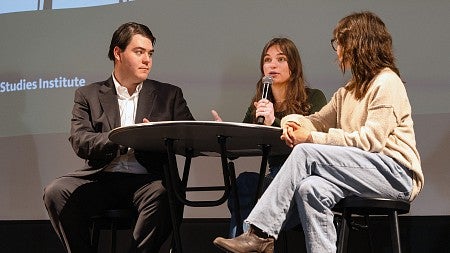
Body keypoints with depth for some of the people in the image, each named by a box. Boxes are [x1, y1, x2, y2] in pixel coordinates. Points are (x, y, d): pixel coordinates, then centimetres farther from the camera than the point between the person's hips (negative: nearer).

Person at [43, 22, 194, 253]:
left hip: (148, 178, 0)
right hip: (101, 179, 1)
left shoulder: (169, 95, 18)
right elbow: (79, 141, -1)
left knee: (163, 194, -35)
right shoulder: (88, 95, 14)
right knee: (56, 191, -26)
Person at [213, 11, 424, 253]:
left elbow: (372, 140, -16)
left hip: (396, 174, -7)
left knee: (305, 152, -22)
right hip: (368, 173, 7)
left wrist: (313, 138, -15)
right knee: (311, 189, -25)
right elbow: (320, 120, 21)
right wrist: (294, 121, -3)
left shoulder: (386, 82, -6)